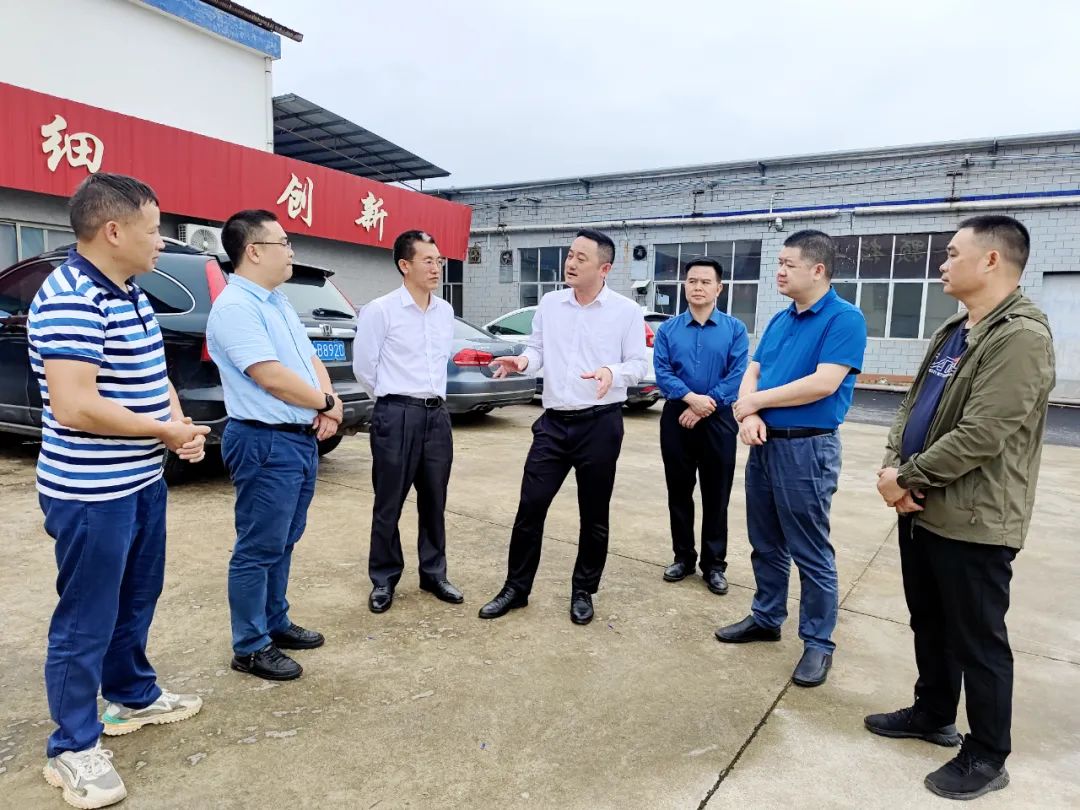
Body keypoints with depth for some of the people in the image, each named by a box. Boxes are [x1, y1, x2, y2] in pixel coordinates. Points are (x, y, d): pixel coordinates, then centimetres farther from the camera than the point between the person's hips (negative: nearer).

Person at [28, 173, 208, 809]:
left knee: (138, 600, 23)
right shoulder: (69, 299, -22)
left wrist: (180, 420, -3)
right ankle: (74, 748, 23)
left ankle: (134, 697, 42)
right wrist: (166, 431, -17)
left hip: (143, 481, 9)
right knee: (86, 620, 6)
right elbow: (75, 406, -29)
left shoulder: (132, 296, 9)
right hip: (91, 493, -9)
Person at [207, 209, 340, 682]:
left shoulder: (279, 303, 15)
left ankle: (275, 623, 33)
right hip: (266, 443, -9)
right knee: (258, 549, 2)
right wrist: (328, 405, -8)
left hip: (302, 439, 9)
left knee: (282, 544, 19)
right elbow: (272, 377, -22)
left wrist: (326, 409, -3)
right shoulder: (235, 306, -15)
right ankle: (251, 647, 15)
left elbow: (311, 361, 15)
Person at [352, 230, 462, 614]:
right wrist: (394, 402, 7)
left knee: (434, 501, 13)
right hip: (397, 416, -5)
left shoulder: (446, 312, 9)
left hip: (437, 414, 5)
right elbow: (363, 367, -3)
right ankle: (383, 580, 20)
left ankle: (434, 574, 27)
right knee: (389, 504, 4)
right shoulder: (380, 310, -8)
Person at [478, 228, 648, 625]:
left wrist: (612, 372, -25)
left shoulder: (626, 310, -3)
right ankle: (516, 588, 20)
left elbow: (638, 364, -4)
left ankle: (583, 592, 26)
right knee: (530, 506, 4)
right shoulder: (549, 304, 7)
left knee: (594, 515, 9)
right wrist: (523, 360, -13)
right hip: (553, 422, 3)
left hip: (600, 423, -3)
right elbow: (537, 349, 10)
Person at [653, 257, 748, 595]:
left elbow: (737, 376, -9)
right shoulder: (667, 329, 3)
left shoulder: (734, 329, -1)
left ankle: (714, 564, 18)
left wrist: (704, 407, -15)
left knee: (716, 495, 5)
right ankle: (683, 557, 25)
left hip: (718, 420, -1)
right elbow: (662, 372, -6)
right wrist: (691, 397, -21)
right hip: (676, 418, 2)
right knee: (679, 492, 10)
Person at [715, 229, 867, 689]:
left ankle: (819, 642, 17)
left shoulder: (844, 319, -11)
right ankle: (766, 617, 33)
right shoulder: (779, 320, 12)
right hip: (764, 444, 8)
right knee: (766, 544, 17)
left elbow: (824, 384, -21)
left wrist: (755, 401, -11)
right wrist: (749, 416, -13)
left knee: (811, 553, 2)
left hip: (807, 447, -7)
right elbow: (752, 372, 9)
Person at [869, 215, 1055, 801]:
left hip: (973, 521, -9)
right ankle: (933, 714, 41)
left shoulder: (1021, 336, -17)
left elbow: (981, 436, -24)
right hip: (923, 509, 9)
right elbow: (913, 405, 12)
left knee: (977, 641, 7)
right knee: (929, 624, 21)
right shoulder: (952, 331, 12)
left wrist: (906, 477, -16)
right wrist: (894, 466, -5)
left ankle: (987, 757, 25)